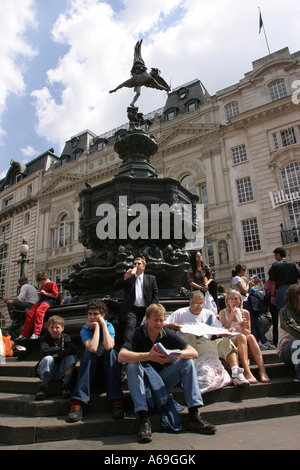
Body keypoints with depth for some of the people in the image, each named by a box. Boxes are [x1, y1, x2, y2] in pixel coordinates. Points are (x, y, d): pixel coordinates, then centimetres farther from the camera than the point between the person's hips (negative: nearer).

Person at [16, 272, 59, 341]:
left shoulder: (52, 284, -2)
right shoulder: (42, 285, 24)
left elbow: (55, 295, -9)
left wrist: (45, 293, -11)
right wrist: (39, 293, 14)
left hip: (48, 301, -8)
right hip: (41, 300, 8)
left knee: (39, 311, -35)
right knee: (29, 313, -11)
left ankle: (36, 333, -39)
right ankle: (24, 334, -6)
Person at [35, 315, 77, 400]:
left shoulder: (65, 337, 2)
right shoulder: (45, 338, 0)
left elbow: (73, 350, -17)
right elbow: (45, 351, -22)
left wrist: (58, 354, -22)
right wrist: (61, 349, -15)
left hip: (60, 373, 2)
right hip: (47, 372, -1)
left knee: (72, 357, -22)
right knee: (48, 359, -32)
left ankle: (66, 385, -17)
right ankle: (43, 386, -15)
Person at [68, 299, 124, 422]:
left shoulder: (109, 326, -6)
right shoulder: (85, 330, -6)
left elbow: (109, 347, -29)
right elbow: (92, 348, -28)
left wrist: (103, 324, -21)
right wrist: (96, 327, -20)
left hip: (109, 367, 0)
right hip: (91, 369, 0)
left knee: (110, 352, -30)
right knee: (88, 353, -29)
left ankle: (117, 401, -34)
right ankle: (77, 402, -35)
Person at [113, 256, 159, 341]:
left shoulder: (151, 278, 19)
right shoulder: (128, 278, 17)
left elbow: (156, 294, 13)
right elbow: (116, 286, 4)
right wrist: (125, 277, -11)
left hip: (145, 310, 2)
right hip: (132, 310, -1)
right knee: (130, 327, -24)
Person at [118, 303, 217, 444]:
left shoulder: (168, 334, -3)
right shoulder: (138, 334, -13)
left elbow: (194, 352, -10)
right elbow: (122, 356, -31)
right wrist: (148, 356, -43)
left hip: (163, 379, 3)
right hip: (144, 381, -3)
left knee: (188, 362, -15)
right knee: (132, 366, -31)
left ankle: (194, 416, -19)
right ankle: (144, 420, -35)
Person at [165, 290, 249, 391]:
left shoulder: (209, 314, 19)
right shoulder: (180, 313, 11)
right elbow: (163, 326, 4)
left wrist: (228, 331, -8)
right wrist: (172, 326, -18)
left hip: (205, 345, 3)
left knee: (226, 342, -20)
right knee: (189, 334, -35)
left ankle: (236, 374, -30)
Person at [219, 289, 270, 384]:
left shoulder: (245, 313, 11)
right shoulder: (223, 313, 4)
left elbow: (249, 333, 9)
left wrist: (243, 326, -13)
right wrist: (231, 318, -14)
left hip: (245, 344, 3)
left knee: (251, 337, -31)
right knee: (241, 337, -34)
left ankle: (262, 370, -39)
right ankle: (247, 372, -46)